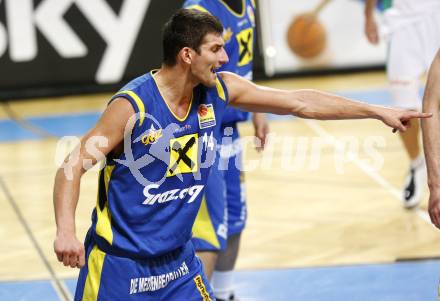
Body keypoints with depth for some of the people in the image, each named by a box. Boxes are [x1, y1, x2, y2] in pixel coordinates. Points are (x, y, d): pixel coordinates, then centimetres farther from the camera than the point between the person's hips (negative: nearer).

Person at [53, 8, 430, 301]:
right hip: (119, 264, -6)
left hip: (178, 262, 6)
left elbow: (300, 102, 7)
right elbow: (73, 167, -20)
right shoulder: (132, 105, -20)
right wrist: (66, 230, -36)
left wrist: (378, 111, 9)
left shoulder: (219, 91, -1)